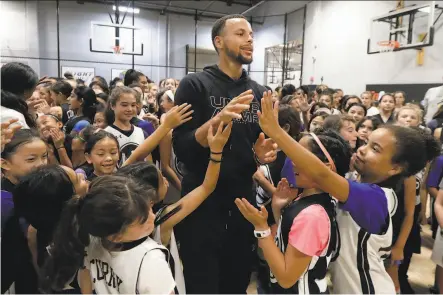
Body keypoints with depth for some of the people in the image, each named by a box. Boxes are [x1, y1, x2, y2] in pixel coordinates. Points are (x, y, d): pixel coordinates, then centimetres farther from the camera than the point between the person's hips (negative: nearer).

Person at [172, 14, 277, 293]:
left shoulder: (259, 93, 8)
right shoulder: (194, 85, -7)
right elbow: (182, 149, -14)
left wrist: (261, 155, -8)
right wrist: (218, 119, -29)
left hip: (243, 203, 5)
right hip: (202, 204, -4)